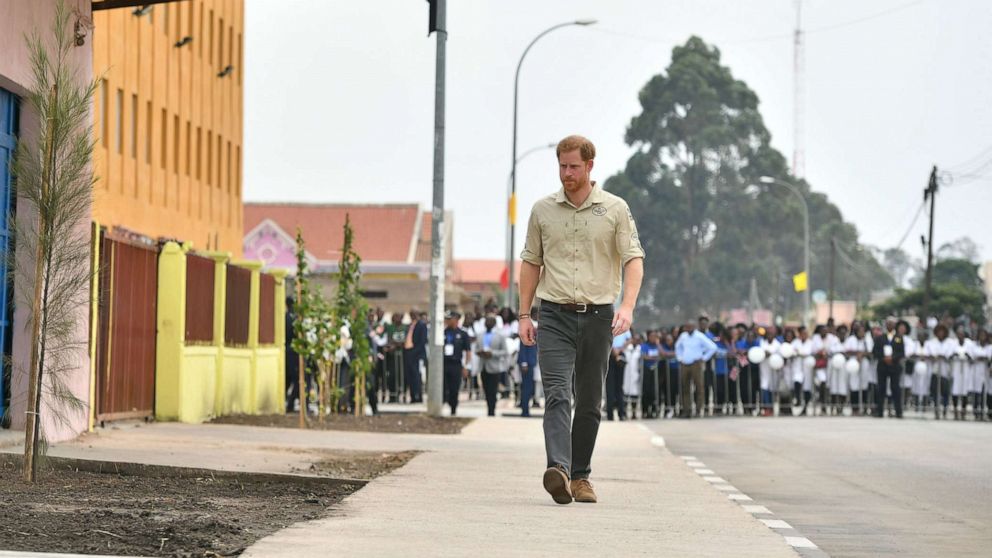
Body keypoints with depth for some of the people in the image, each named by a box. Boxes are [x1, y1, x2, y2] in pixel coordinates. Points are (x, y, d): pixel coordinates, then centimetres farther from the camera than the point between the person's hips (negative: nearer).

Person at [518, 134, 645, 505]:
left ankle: (580, 475, 16)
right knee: (557, 394, -15)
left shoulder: (615, 210, 3)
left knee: (589, 402, 6)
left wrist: (627, 306, -18)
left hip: (597, 315, 0)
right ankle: (558, 470, -29)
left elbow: (633, 259, -3)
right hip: (555, 315, 0)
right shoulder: (543, 210, 8)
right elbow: (531, 262, 13)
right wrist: (524, 313, 7)